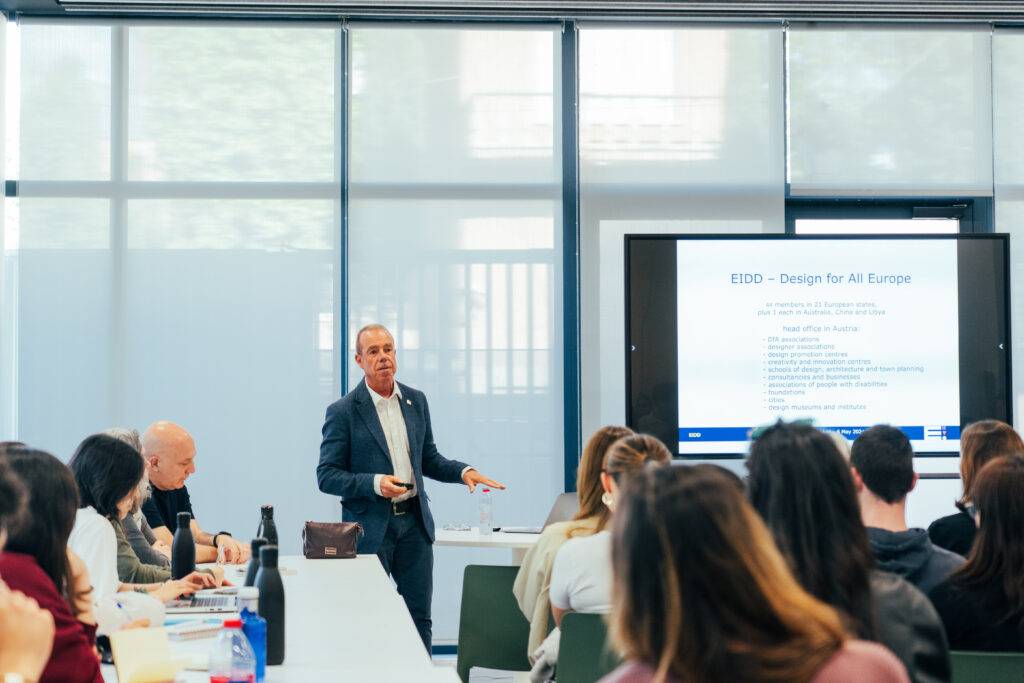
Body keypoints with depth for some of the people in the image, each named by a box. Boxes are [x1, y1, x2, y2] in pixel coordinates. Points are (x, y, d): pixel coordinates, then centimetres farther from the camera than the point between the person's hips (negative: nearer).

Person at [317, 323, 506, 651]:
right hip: (370, 525, -4)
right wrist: (374, 483, -21)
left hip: (414, 521, 4)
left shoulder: (416, 401, 9)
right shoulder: (343, 411, -7)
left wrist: (463, 471, -1)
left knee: (419, 617, 7)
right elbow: (326, 476, -7)